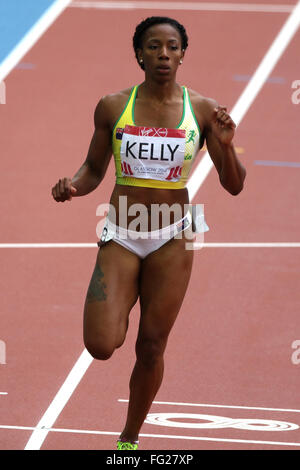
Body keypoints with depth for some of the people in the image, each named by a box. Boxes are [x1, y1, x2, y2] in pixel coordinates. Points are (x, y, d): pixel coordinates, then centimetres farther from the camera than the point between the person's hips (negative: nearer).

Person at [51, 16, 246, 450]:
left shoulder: (203, 111, -3)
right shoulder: (113, 108, -2)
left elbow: (234, 185, -1)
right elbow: (94, 170, 9)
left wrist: (226, 145, -21)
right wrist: (72, 186, -13)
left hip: (171, 239, 0)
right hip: (121, 236, 0)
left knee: (151, 347, 5)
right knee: (101, 345, -14)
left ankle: (130, 438, 26)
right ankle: (119, 313, 23)